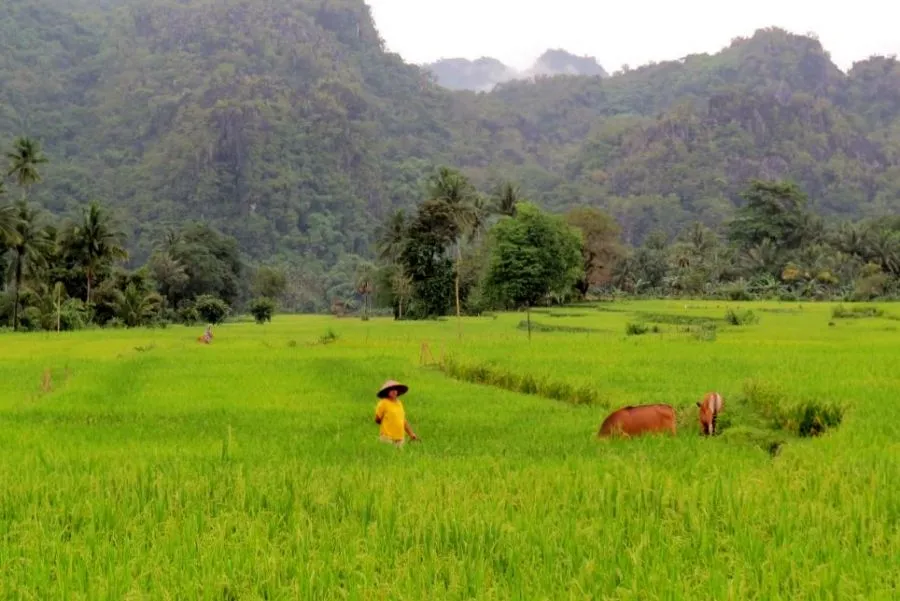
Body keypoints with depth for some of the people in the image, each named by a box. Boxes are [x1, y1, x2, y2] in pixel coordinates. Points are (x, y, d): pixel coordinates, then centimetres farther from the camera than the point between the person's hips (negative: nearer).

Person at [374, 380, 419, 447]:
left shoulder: (399, 403, 14)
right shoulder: (383, 403, -6)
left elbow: (404, 421, 18)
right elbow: (377, 420, 0)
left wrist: (411, 434, 13)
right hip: (387, 438, -6)